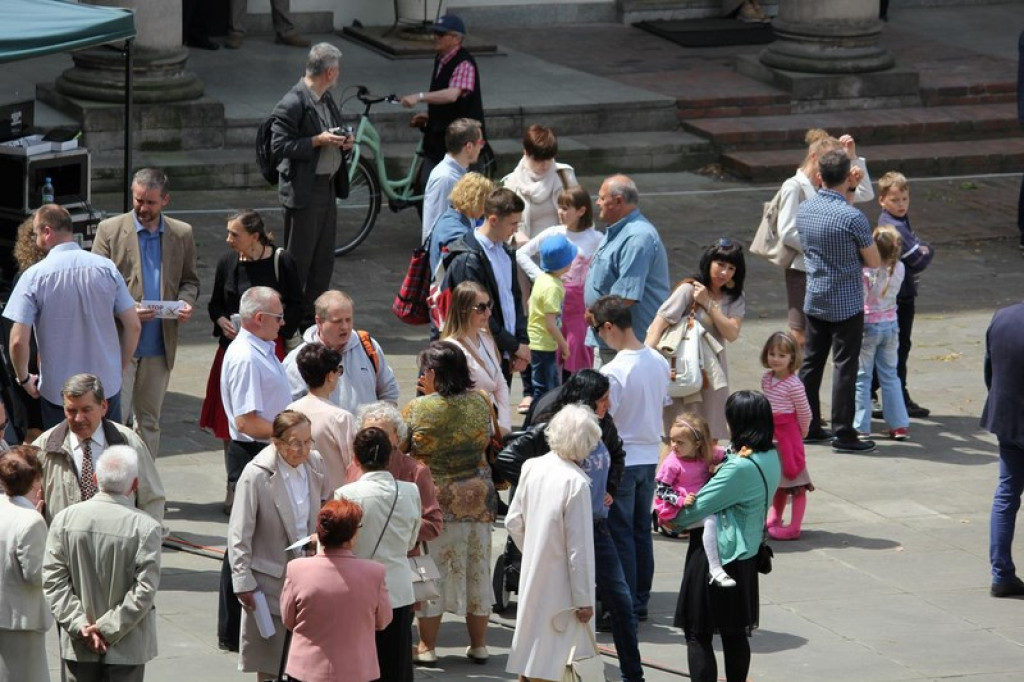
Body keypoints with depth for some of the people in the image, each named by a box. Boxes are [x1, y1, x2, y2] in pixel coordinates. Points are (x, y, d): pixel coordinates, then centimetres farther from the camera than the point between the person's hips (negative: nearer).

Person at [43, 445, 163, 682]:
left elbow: (53, 580, -6)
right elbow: (144, 590, -17)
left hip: (79, 645, 3)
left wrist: (80, 625, -7)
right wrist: (108, 628, -11)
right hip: (127, 646, -3)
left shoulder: (65, 519, -6)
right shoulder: (146, 528, -16)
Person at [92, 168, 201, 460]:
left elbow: (189, 280, 18)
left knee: (149, 420, 12)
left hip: (159, 345, 4)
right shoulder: (110, 230, -2)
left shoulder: (181, 234, 8)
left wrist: (186, 302, -5)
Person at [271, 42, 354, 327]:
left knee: (323, 260, 14)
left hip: (327, 186, 9)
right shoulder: (292, 104, -17)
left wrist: (343, 142, 3)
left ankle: (313, 315, 24)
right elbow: (279, 145, -19)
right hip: (303, 191, -9)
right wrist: (318, 141, -23)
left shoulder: (326, 100, 12)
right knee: (298, 260, -2)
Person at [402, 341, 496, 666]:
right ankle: (479, 645, 20)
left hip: (435, 500, -4)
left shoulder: (418, 409, -15)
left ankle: (426, 647, 12)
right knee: (477, 570, 13)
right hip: (477, 498, 4)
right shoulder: (480, 403, -3)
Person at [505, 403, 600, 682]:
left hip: (532, 581, 7)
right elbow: (579, 547, -19)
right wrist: (584, 600, -11)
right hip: (560, 589, -7)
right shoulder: (576, 483, -22)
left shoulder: (531, 468, -2)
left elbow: (513, 523, 8)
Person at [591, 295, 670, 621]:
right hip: (650, 457, 7)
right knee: (642, 531, 15)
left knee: (620, 535, 2)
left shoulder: (614, 371, -21)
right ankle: (640, 600, 22)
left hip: (621, 462, -7)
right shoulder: (659, 362, 1)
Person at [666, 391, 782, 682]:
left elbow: (698, 507, -19)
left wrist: (673, 522, -2)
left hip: (717, 555, -9)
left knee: (698, 634, 0)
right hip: (745, 556, 9)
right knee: (735, 633, 18)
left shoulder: (741, 467, -25)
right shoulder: (770, 458, 2)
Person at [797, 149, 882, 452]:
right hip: (846, 302, -6)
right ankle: (843, 433, 0)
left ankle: (807, 426, 22)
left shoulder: (804, 210, -2)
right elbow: (874, 262, -11)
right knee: (844, 366, -1)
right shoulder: (852, 218, -21)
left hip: (814, 299, 6)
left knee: (811, 362, 15)